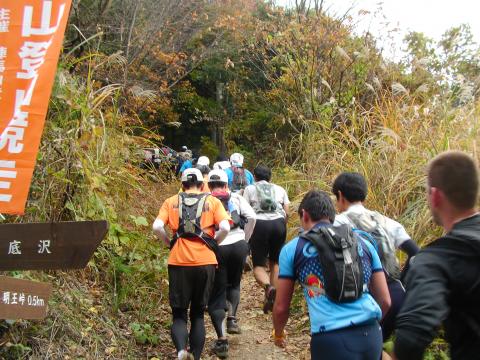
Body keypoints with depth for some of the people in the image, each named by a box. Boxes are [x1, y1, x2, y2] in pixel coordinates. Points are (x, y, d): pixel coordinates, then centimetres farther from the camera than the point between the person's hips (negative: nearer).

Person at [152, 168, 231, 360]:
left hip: (178, 262, 0)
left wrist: (169, 242, 10)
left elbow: (157, 227, -6)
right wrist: (213, 244, 8)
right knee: (198, 314, 16)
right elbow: (225, 228, -8)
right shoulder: (212, 201, 7)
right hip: (205, 262, 0)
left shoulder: (171, 202, 9)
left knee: (179, 314, 9)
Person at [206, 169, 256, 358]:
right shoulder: (236, 198, 10)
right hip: (238, 245, 2)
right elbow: (252, 218, -2)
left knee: (216, 294, 7)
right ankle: (232, 318, 12)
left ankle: (221, 341, 3)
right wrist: (245, 240, 8)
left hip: (216, 249, -1)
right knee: (233, 284, 28)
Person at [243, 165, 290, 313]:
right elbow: (287, 212, 13)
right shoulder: (279, 189, 22)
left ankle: (268, 287, -27)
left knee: (259, 264, 2)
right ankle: (273, 299, 10)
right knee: (275, 262, 16)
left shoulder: (250, 189, 15)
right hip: (278, 223, 3)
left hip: (259, 224, -2)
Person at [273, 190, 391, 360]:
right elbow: (385, 301, 18)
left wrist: (278, 334, 33)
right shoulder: (363, 243, 17)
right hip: (371, 335, 4)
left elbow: (281, 307, 14)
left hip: (331, 339, -4)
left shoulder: (293, 248, 9)